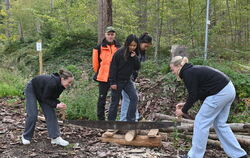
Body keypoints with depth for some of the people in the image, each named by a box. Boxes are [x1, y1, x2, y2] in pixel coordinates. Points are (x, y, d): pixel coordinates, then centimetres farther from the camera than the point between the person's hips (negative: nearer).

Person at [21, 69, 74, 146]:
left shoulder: (61, 85, -16)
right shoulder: (52, 83, -39)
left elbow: (52, 97, -4)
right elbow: (45, 98, -27)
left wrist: (59, 103, -22)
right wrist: (56, 105, -35)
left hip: (42, 92, 7)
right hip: (31, 90, -7)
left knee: (51, 113, -5)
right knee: (33, 114, -10)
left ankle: (55, 138, -4)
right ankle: (26, 137, 11)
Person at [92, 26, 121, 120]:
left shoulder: (119, 47, 6)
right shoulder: (100, 47, -2)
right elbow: (95, 62, 2)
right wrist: (98, 73, 5)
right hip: (103, 77, -3)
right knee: (102, 98, 2)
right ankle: (101, 118, 10)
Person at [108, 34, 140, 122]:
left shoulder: (134, 54, 2)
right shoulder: (119, 53, -15)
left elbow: (137, 68, -1)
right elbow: (113, 68, -13)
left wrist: (134, 58, -17)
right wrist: (113, 82, -15)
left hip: (127, 81, 5)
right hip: (117, 81, -5)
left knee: (134, 98, -9)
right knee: (115, 102, 3)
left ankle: (131, 119, -1)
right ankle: (111, 121, 16)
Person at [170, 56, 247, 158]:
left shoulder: (188, 73, -11)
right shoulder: (193, 70, 18)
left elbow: (193, 95, -11)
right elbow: (197, 92, 22)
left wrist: (183, 110, 1)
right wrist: (185, 104, 19)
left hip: (220, 93, -10)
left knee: (201, 122, 0)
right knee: (220, 124, 16)